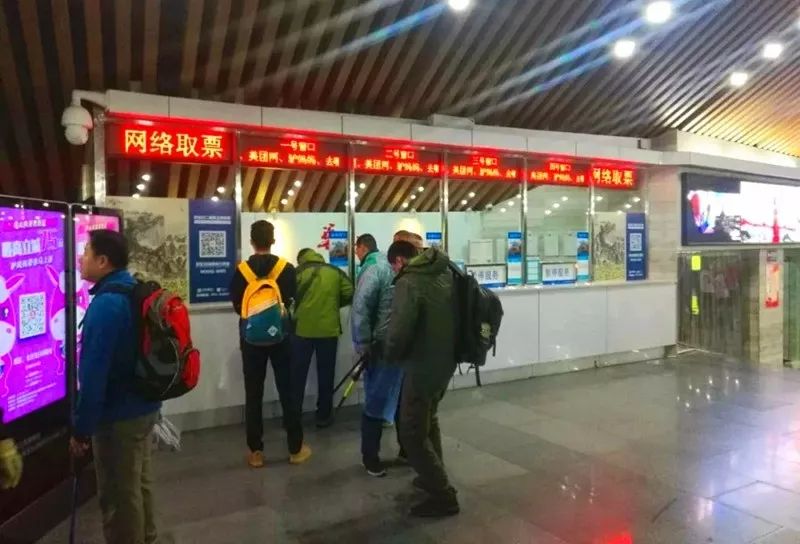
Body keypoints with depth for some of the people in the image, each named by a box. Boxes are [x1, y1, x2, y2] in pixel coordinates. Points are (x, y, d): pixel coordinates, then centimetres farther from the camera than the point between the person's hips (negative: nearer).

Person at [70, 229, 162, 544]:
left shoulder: (106, 304, -23)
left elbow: (94, 374, -24)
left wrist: (81, 428, -16)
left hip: (118, 416, -9)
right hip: (143, 407, 9)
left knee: (118, 496, 7)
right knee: (138, 485, 23)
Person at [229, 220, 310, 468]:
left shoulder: (241, 271, -6)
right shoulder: (287, 269, -8)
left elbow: (237, 306, 1)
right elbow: (293, 301, -1)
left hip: (251, 337, 0)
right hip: (280, 336, 0)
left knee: (253, 395, 8)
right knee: (287, 392, 7)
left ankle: (255, 451, 12)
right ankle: (296, 448, 14)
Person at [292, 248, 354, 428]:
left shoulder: (298, 272, 1)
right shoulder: (335, 272, 6)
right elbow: (349, 294, -1)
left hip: (303, 329, -1)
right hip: (329, 330, 1)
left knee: (298, 373, 11)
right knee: (326, 373, 12)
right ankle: (324, 416, 17)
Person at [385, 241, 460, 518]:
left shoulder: (408, 283, -19)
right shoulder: (446, 274, 6)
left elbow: (400, 331, -26)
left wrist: (391, 355, -6)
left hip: (422, 366, -9)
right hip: (446, 360, 9)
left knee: (413, 433, 4)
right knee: (428, 420, 26)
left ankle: (443, 496, 10)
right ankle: (434, 477, 39)